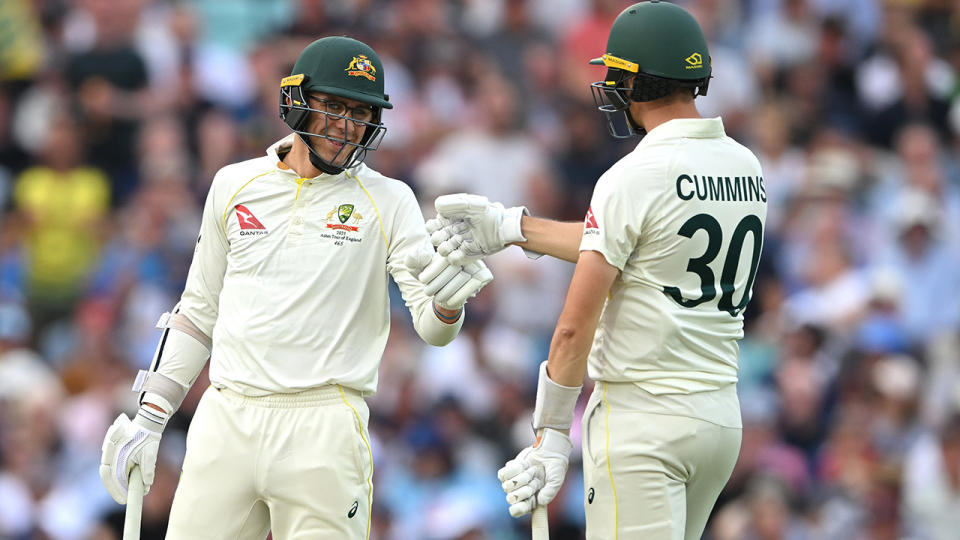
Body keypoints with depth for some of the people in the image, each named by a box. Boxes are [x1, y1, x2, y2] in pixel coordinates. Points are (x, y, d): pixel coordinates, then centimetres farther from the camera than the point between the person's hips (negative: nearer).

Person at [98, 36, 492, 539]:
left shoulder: (388, 201, 3)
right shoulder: (235, 185, 11)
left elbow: (431, 328, -4)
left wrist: (448, 298, -29)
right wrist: (148, 418, 13)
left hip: (324, 432, -2)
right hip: (225, 422, 2)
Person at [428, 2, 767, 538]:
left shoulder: (634, 179, -14)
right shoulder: (746, 167, 9)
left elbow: (575, 328, -14)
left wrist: (552, 434, -7)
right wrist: (511, 227, 23)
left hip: (643, 418, -8)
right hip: (723, 413, 8)